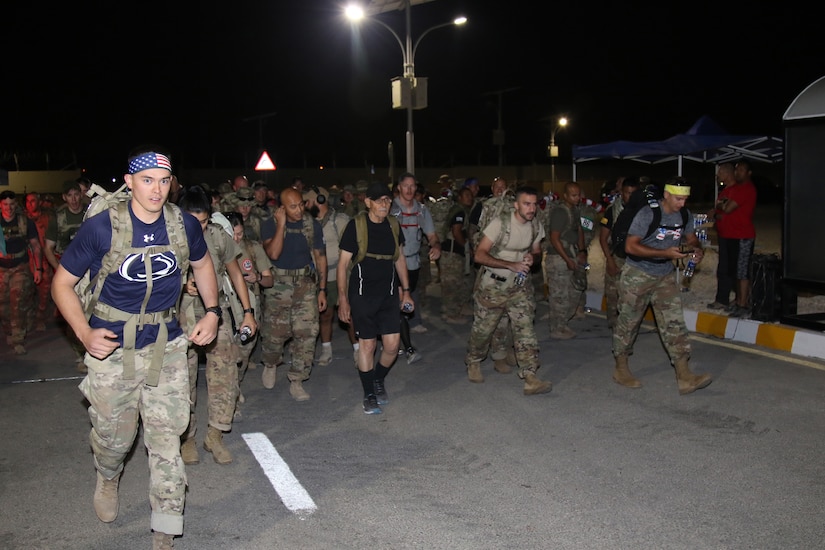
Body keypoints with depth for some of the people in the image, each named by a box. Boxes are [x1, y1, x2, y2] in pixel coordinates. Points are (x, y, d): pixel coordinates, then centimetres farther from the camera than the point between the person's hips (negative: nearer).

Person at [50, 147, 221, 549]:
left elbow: (202, 264, 16)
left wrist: (212, 311, 5)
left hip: (167, 346, 2)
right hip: (113, 348, -1)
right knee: (114, 436, 13)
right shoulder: (101, 228, -14)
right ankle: (108, 478, 51)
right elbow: (62, 283, -4)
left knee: (166, 438, 1)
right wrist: (84, 333, -17)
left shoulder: (184, 225, -5)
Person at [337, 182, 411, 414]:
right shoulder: (356, 226, -10)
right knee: (367, 344, 2)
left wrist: (406, 290, 13)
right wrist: (343, 299, -10)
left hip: (388, 294, 4)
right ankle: (369, 395, 18)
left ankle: (379, 379, 30)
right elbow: (343, 264, -7)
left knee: (392, 345, 0)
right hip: (362, 295, -4)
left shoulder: (393, 226, 4)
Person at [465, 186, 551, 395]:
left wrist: (531, 257, -11)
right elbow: (479, 255, -23)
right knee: (483, 328, 9)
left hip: (519, 285, 4)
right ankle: (473, 363, 35)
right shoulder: (500, 223, -20)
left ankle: (530, 378, -10)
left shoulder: (536, 226, -2)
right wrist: (511, 265, -32)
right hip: (493, 285, -4)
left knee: (525, 328, -8)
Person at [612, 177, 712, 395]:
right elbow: (631, 246, -24)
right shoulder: (647, 214, -19)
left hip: (665, 276, 5)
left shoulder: (683, 215, 0)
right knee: (628, 321, 5)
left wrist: (697, 249, -12)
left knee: (674, 322, -3)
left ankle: (684, 377, -4)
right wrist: (666, 253, -29)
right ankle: (621, 368, 21)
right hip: (637, 274, -5)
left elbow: (691, 239, 13)